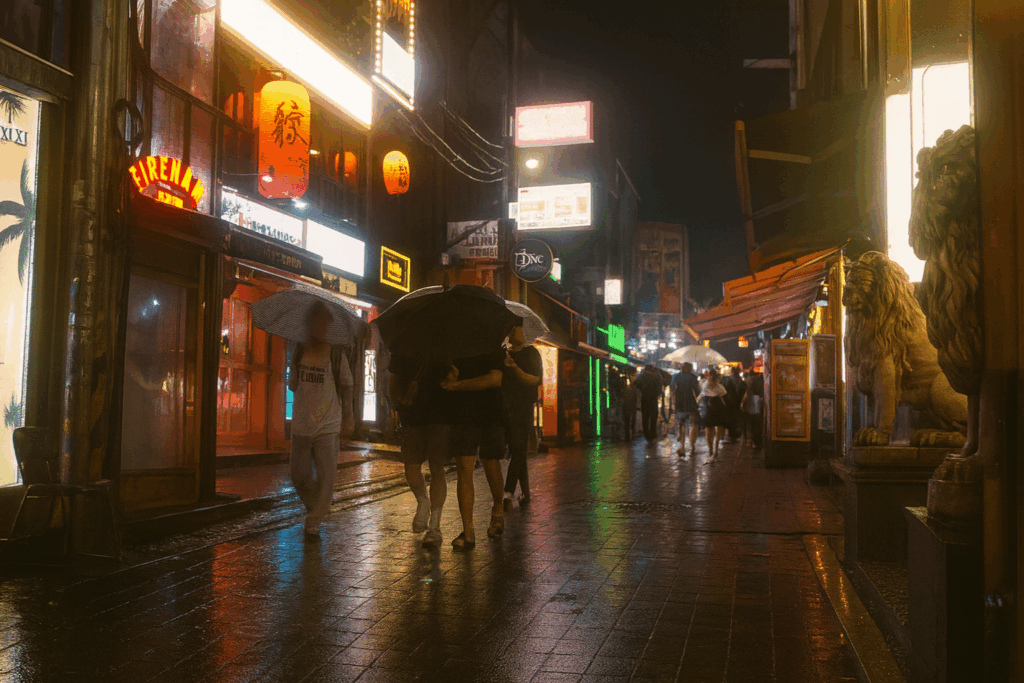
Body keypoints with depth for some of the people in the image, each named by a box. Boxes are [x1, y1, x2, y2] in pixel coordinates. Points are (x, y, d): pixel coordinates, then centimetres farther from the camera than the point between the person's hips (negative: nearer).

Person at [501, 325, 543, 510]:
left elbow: (535, 380, -9)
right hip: (505, 407, 5)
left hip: (523, 408, -5)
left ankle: (509, 494, -17)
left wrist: (514, 368, -22)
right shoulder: (504, 354, 17)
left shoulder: (531, 353, 3)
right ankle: (525, 493, 13)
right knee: (516, 450, 7)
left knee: (518, 450, -12)